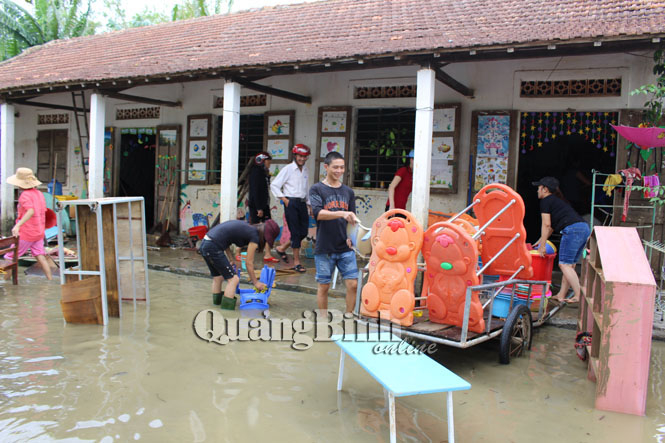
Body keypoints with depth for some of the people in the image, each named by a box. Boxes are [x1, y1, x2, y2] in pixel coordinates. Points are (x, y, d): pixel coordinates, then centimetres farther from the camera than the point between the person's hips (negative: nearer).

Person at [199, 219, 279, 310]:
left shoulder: (246, 226, 17)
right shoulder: (254, 237, -5)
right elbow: (248, 263, 0)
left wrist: (231, 261, 20)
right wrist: (255, 282, 10)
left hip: (204, 243, 9)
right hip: (213, 247, -9)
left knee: (218, 277, 25)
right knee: (233, 279, -2)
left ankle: (217, 300, 40)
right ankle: (227, 308, -3)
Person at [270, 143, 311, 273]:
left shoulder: (305, 171, 14)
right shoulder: (288, 169, -4)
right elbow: (274, 185, -5)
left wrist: (308, 204, 16)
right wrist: (284, 199, -9)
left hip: (302, 203, 6)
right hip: (291, 203, -6)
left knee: (304, 232, 5)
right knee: (295, 232, -5)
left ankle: (282, 249, 26)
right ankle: (296, 262, 4)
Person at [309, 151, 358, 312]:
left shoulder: (348, 192, 11)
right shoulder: (316, 189, -2)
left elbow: (352, 218, 16)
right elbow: (318, 213, -18)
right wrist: (342, 213, -33)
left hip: (346, 248, 3)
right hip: (324, 248, -3)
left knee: (352, 284, -1)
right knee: (323, 286, 6)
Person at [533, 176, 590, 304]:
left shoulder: (546, 201, 4)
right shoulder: (558, 200, 31)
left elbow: (546, 224, 0)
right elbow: (552, 226, 35)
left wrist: (543, 245, 4)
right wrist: (540, 241, 39)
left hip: (572, 230, -9)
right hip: (584, 228, 9)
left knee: (564, 264, -7)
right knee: (570, 264, 11)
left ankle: (579, 295, -13)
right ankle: (561, 295, 14)